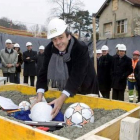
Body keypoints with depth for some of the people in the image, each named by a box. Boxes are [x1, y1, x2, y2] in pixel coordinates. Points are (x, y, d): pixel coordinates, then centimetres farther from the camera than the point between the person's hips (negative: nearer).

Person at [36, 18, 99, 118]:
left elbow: (76, 76, -36)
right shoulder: (49, 49, -15)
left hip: (86, 90, -4)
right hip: (65, 91, 4)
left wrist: (61, 99, -45)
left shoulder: (81, 49, -30)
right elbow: (44, 72, -17)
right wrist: (40, 96, -31)